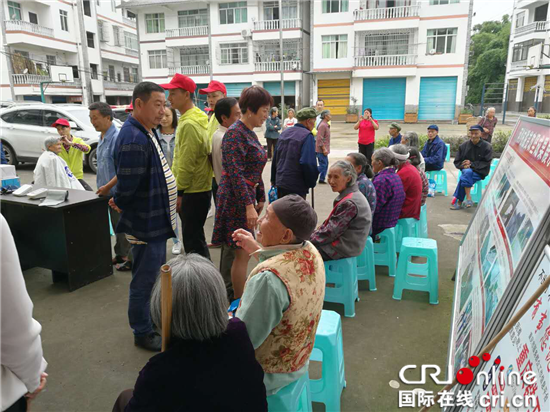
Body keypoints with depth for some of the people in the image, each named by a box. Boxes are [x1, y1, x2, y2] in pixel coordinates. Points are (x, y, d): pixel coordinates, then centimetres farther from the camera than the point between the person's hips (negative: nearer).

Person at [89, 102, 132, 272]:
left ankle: (132, 259, 11)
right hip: (109, 192, 9)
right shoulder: (102, 138, 12)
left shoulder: (117, 137, -18)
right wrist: (101, 185, 16)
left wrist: (107, 186, -19)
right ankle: (121, 255, 30)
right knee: (116, 225, 18)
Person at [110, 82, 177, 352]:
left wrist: (170, 195, 12)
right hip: (145, 222, -10)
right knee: (144, 280, 5)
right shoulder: (133, 140, -25)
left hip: (156, 219, 10)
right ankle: (142, 334, 22)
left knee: (155, 275, 23)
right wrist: (119, 203, -6)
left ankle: (155, 321, 41)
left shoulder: (148, 132, 8)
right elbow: (127, 185, -25)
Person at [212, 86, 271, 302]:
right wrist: (249, 205, -24)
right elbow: (235, 173, -22)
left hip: (248, 197, 9)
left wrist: (260, 198, 18)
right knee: (243, 254, -2)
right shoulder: (235, 133, -15)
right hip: (237, 200, -9)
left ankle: (239, 299, 29)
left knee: (242, 254, 15)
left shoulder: (250, 133, 13)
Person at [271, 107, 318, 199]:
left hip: (280, 183, 8)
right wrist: (312, 182, -7)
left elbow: (275, 158, 17)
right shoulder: (307, 136, -13)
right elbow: (308, 163, -23)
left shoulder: (284, 133, 11)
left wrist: (273, 180, 26)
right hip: (297, 187, -7)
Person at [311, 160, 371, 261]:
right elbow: (330, 224, 15)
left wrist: (309, 240, -9)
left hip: (342, 251, -10)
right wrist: (313, 234, 8)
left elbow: (330, 233, -21)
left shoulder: (349, 203, -23)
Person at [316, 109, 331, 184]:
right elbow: (320, 139, -22)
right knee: (323, 165, -8)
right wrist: (324, 149, -21)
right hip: (321, 149, -10)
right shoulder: (322, 125, -18)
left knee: (325, 164, 12)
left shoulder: (326, 125, 14)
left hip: (324, 149, 10)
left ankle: (322, 179, 18)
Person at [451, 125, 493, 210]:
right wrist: (463, 165, -14)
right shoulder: (463, 146, 8)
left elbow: (486, 164, -5)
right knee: (467, 172, -35)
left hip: (480, 173, -3)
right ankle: (468, 198, -32)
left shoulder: (487, 147, -1)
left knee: (463, 178, -33)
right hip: (467, 170, 3)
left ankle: (459, 202, -27)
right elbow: (457, 162, 9)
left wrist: (471, 164, -16)